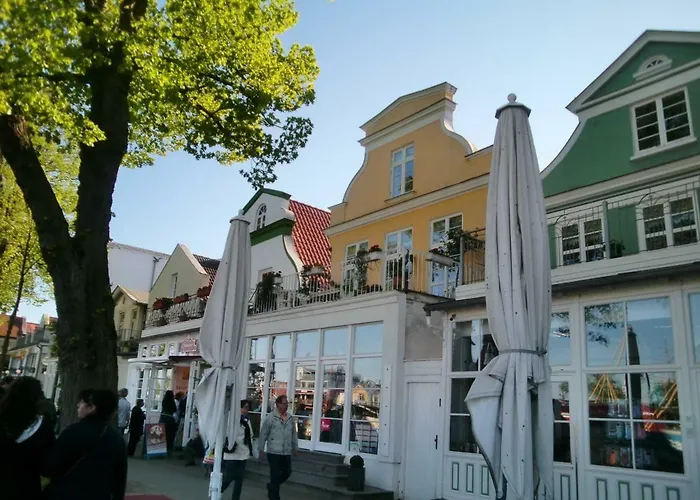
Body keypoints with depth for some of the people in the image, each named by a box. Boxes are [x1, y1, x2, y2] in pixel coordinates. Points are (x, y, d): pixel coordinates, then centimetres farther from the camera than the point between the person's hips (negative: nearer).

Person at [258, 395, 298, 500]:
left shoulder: (290, 418, 6)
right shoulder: (270, 417, -9)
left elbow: (294, 434, 14)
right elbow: (263, 434, -5)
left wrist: (295, 447, 15)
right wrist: (261, 449, -4)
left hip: (287, 452, 5)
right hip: (274, 452, -5)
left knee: (287, 472, 9)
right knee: (275, 475, 1)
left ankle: (271, 486, 34)